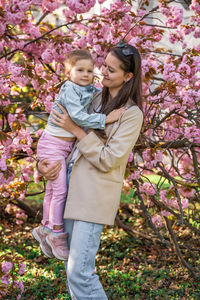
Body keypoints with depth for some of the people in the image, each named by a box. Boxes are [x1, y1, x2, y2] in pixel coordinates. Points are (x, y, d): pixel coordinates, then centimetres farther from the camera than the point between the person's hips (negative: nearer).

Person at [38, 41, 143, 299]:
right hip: (72, 187, 7)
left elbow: (108, 160, -15)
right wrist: (44, 161, 0)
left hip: (96, 194, -7)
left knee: (80, 272, -10)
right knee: (71, 268, 16)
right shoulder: (96, 98, 11)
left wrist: (75, 129, -12)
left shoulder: (132, 114, -10)